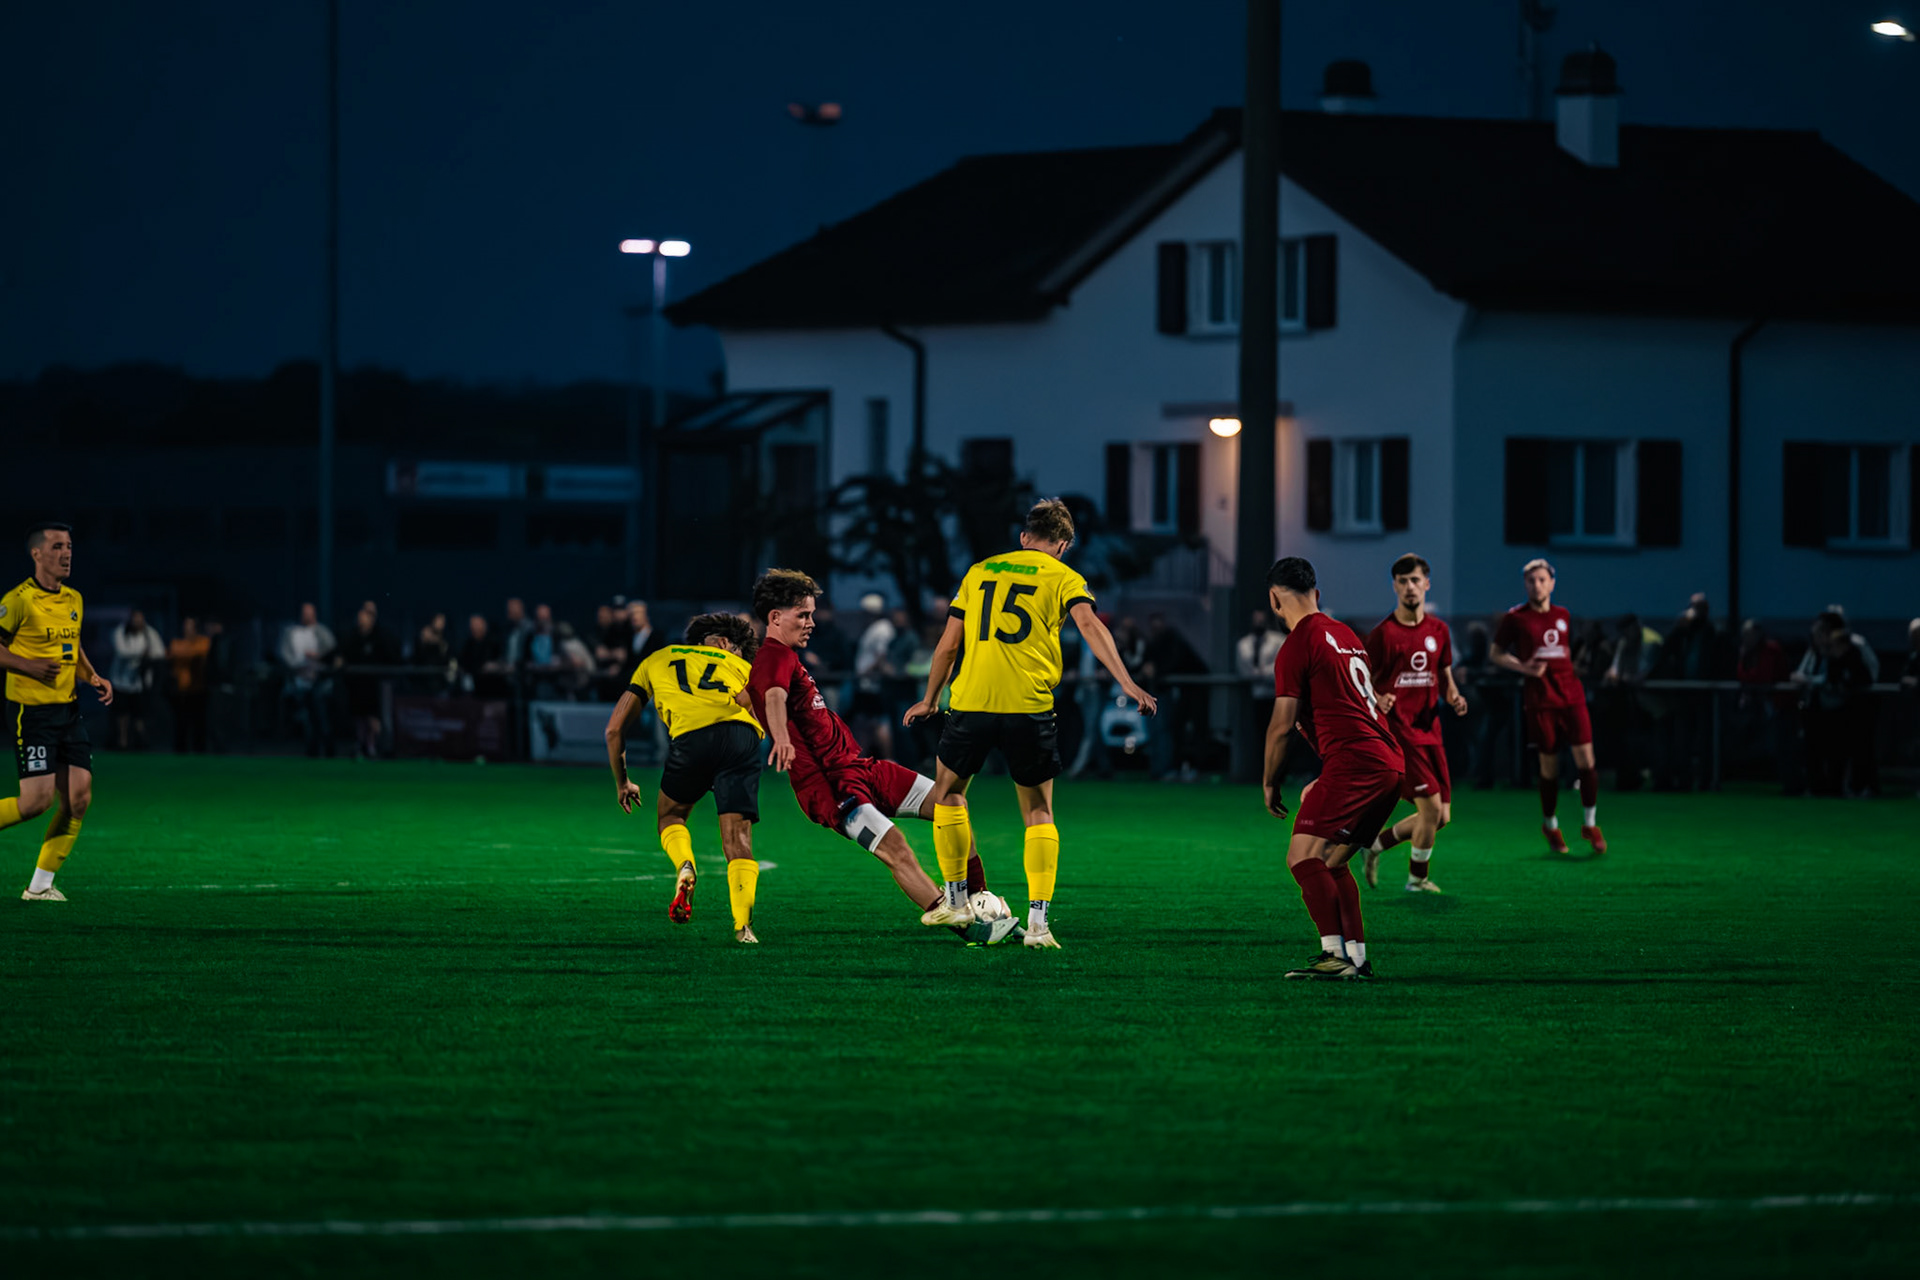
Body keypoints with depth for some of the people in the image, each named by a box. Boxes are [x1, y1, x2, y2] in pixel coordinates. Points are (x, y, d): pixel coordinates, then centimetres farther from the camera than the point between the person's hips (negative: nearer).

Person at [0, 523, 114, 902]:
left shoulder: (74, 600, 10)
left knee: (79, 798, 0)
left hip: (69, 710, 7)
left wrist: (94, 677, 8)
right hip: (33, 711, -7)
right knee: (39, 800, -13)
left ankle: (40, 885, 9)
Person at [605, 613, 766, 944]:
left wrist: (622, 782, 40)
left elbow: (614, 728, 31)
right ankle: (743, 926, -14)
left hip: (691, 737, 0)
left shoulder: (656, 660, 34)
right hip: (742, 735, 0)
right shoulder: (740, 667, 32)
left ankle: (684, 867, -6)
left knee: (671, 817, 25)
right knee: (738, 835, 4)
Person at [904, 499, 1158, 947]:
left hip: (971, 701, 2)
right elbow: (1090, 626, -11)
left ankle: (956, 901, 27)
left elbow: (948, 644, 18)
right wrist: (1127, 684, -19)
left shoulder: (979, 572, 17)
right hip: (1030, 708, -2)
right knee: (1039, 813, 10)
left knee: (947, 791, 24)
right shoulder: (1062, 578, 7)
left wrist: (930, 700, 30)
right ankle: (1038, 921, -1)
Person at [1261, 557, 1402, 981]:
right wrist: (1324, 780, 35)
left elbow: (1282, 726, -5)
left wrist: (1270, 784, 8)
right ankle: (1357, 957, 15)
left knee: (1303, 857, -14)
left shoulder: (1296, 647, -4)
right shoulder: (1345, 635, 22)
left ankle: (1335, 954, -25)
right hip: (1390, 761, 9)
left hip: (1354, 760, -9)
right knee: (1332, 862, 18)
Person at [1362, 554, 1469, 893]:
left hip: (1429, 731, 7)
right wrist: (1377, 700, -25)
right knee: (1431, 807, -14)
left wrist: (1454, 698, -2)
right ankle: (1418, 878, 5)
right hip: (1397, 731, -7)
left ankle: (1376, 844, 26)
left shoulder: (1439, 630, 10)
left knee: (1441, 817, 7)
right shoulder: (1382, 633, -8)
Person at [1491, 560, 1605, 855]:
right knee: (1549, 765, 1)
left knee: (1586, 758, -7)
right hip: (1540, 700, -3)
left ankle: (1590, 824, 6)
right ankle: (1550, 825, 21)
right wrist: (1523, 667, -10)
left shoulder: (1563, 616, 12)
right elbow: (1495, 653, 4)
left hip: (1571, 695, 3)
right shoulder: (1515, 617, 0)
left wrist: (1571, 671, 13)